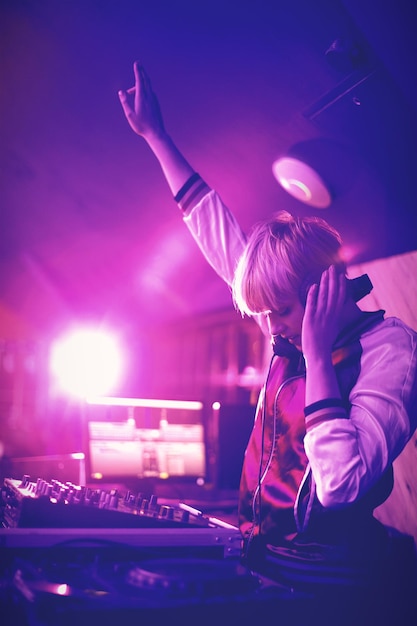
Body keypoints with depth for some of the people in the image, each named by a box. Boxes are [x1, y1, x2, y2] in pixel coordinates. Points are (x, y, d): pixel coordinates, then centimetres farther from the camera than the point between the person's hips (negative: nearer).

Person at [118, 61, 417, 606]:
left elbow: (341, 483, -26)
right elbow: (218, 232, 11)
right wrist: (155, 136, 18)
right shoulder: (293, 330, 4)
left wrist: (317, 350, -22)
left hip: (320, 580, -6)